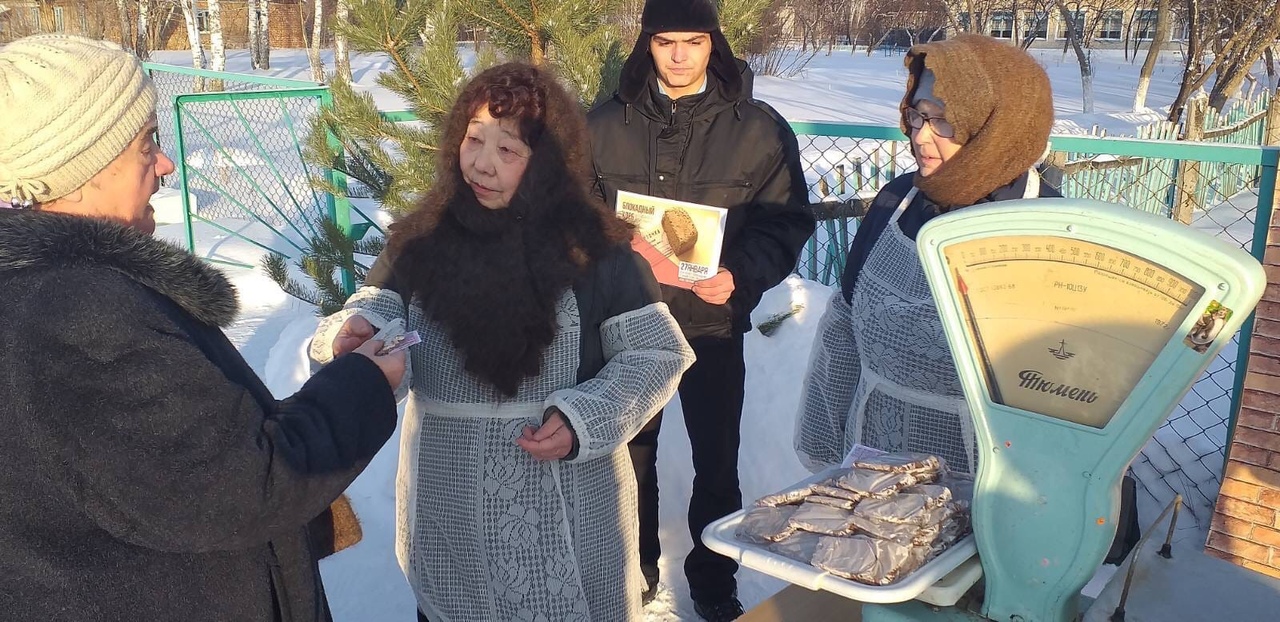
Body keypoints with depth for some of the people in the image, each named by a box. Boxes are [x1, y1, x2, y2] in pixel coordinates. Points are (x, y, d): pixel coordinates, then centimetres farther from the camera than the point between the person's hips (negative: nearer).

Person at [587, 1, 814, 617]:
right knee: (630, 454, 16)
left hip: (714, 326, -1)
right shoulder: (604, 125, -1)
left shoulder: (759, 129, -5)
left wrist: (742, 275, -20)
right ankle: (636, 564, 39)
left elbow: (788, 221, -4)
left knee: (716, 464, 11)